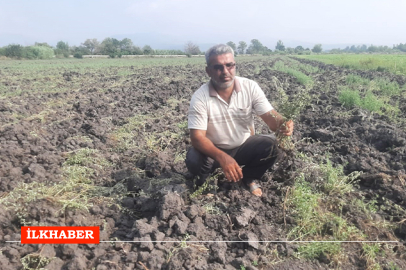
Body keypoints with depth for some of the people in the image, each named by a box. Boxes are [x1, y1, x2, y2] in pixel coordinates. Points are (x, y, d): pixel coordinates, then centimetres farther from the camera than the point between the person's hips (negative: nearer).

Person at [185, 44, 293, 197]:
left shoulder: (250, 87, -15)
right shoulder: (200, 97, -21)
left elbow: (270, 117, -18)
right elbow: (197, 137, -27)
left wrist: (283, 125, -44)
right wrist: (222, 157, -45)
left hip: (244, 146, 3)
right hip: (214, 151, -2)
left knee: (271, 146, -24)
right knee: (193, 160, -32)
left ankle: (249, 178, 7)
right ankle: (205, 183, 6)